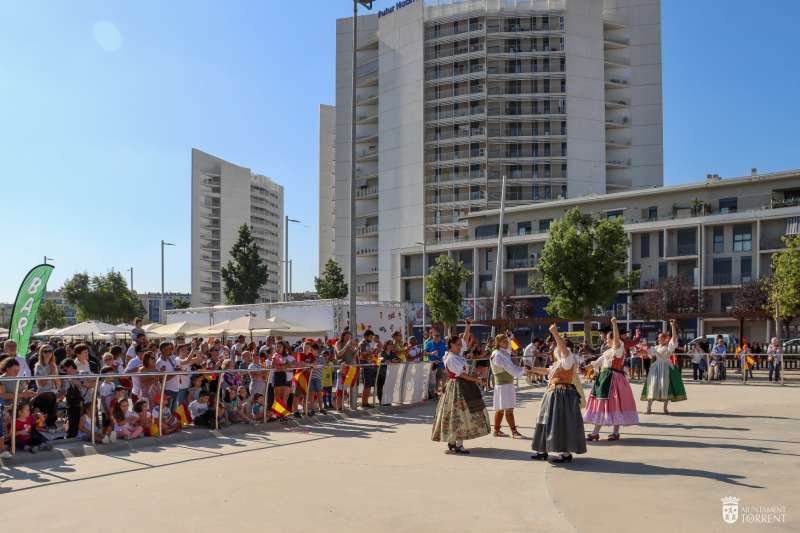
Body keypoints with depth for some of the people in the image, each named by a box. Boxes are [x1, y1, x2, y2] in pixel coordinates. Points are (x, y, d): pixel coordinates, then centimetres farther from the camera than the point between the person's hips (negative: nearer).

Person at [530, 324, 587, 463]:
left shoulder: (568, 360, -9)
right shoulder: (559, 363, 17)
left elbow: (564, 348, -27)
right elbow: (548, 371, 33)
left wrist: (555, 333, -32)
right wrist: (534, 370, 40)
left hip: (563, 395, -10)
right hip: (553, 394, 10)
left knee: (563, 424, -6)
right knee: (549, 423, 13)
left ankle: (567, 453, 0)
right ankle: (543, 451, 20)